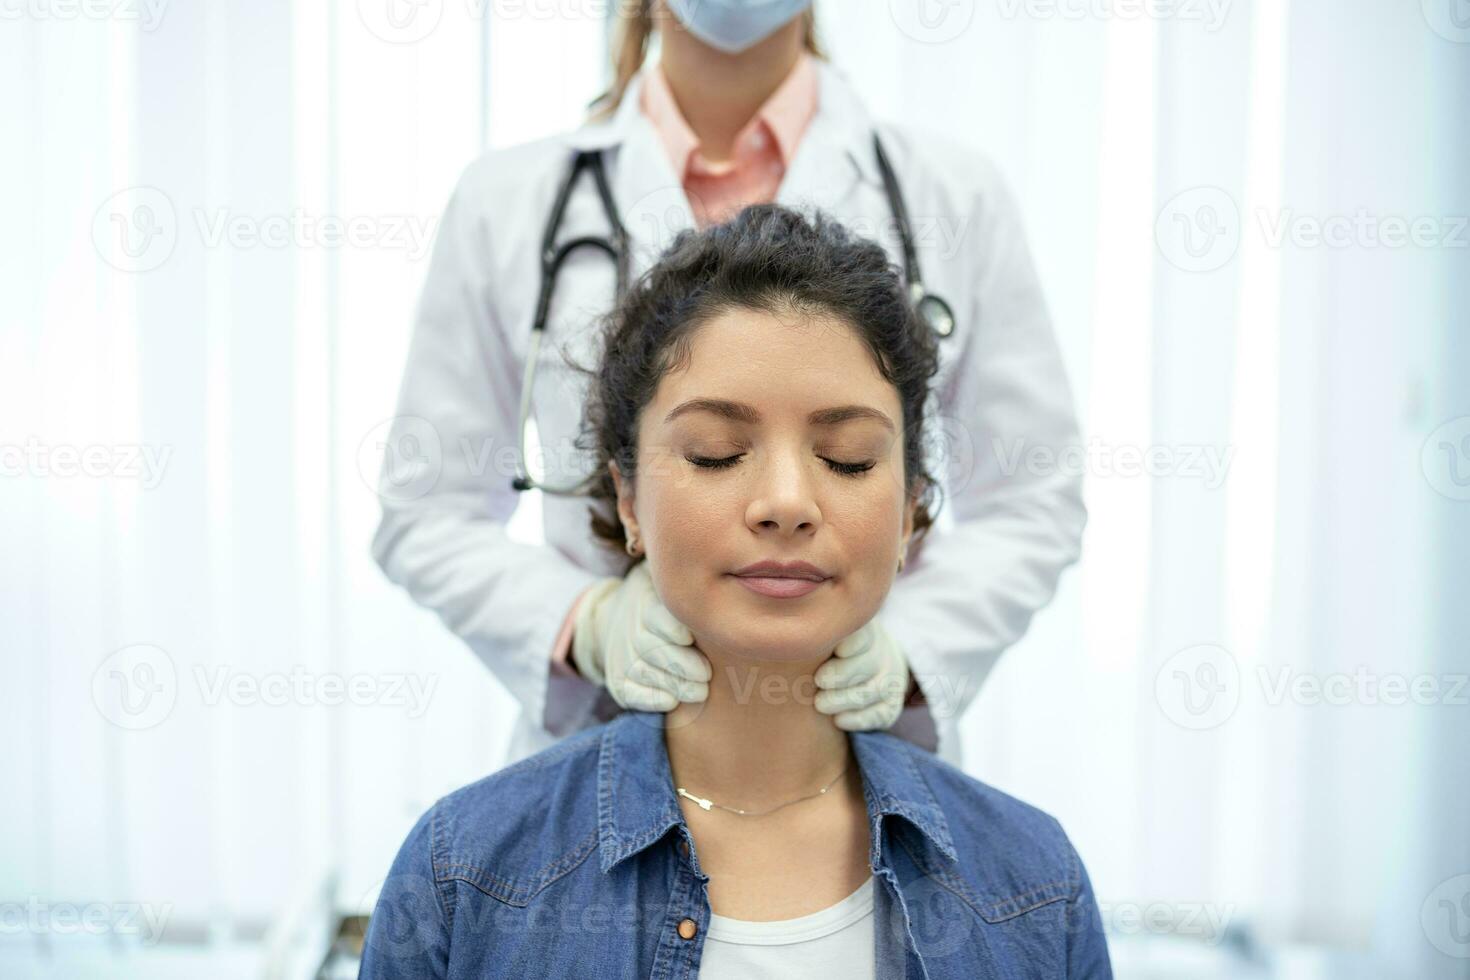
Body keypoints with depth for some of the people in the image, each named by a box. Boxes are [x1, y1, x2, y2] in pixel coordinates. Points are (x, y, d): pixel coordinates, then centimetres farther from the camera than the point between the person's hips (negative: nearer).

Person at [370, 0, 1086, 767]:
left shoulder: (955, 193, -2)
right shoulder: (505, 199, -2)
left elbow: (1029, 506, 1)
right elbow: (425, 516, 0)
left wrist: (900, 646, -16)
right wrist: (589, 622, -17)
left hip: (875, 751, 1)